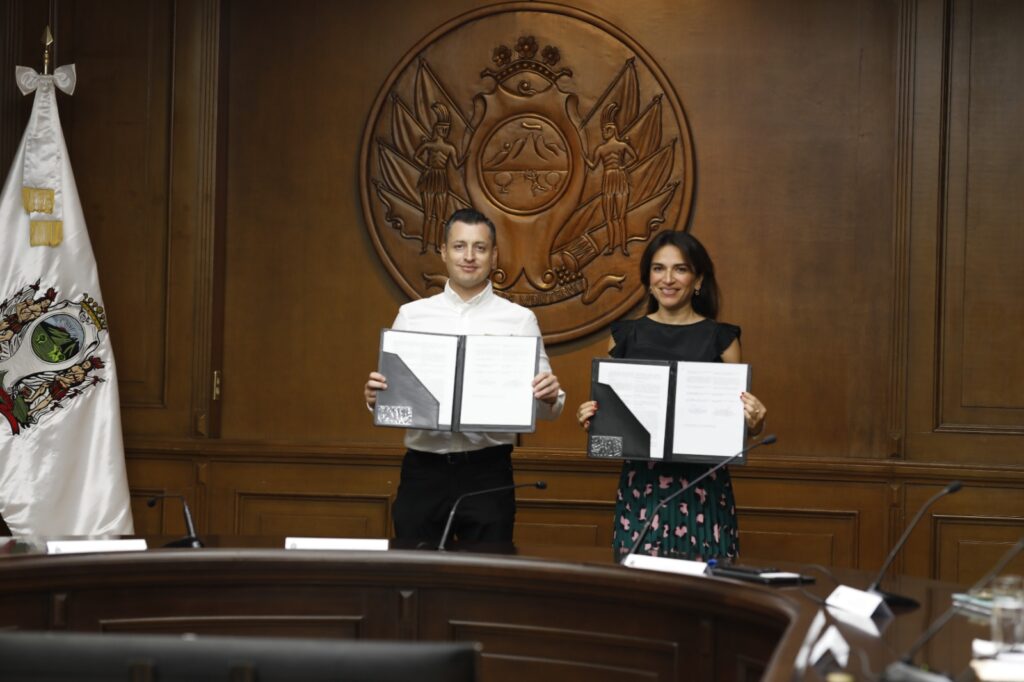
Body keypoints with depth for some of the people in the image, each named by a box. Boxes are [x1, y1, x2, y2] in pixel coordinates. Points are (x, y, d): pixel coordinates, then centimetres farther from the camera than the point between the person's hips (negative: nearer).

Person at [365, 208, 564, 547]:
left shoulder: (519, 320, 4)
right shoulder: (411, 316, 7)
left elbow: (544, 406, 3)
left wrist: (550, 397, -19)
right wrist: (375, 396, -14)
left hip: (488, 471, -1)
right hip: (422, 470, 1)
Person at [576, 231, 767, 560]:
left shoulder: (720, 338, 4)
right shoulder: (626, 335, 9)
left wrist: (754, 422, -13)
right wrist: (589, 418, -5)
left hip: (702, 483, -1)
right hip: (641, 482, 1)